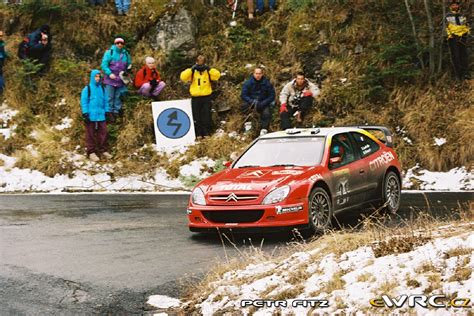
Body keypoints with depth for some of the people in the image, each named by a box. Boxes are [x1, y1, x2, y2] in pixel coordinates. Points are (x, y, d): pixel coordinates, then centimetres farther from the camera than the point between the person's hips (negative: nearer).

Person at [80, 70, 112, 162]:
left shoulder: (102, 89, 10)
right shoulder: (87, 89, -3)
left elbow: (105, 101, 16)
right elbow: (84, 102, -5)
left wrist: (106, 112, 14)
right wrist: (85, 113, -10)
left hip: (101, 115, 4)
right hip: (91, 116, -4)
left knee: (103, 133, 4)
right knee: (91, 134, 1)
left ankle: (103, 150, 14)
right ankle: (91, 152, 5)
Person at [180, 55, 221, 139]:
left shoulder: (208, 72, 3)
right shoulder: (192, 72, 2)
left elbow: (217, 75, -13)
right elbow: (183, 77, -12)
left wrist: (209, 69, -19)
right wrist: (191, 69, -18)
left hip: (206, 97, 0)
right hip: (195, 97, 0)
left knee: (206, 116, 3)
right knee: (196, 116, 3)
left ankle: (206, 133, 10)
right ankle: (198, 134, 9)